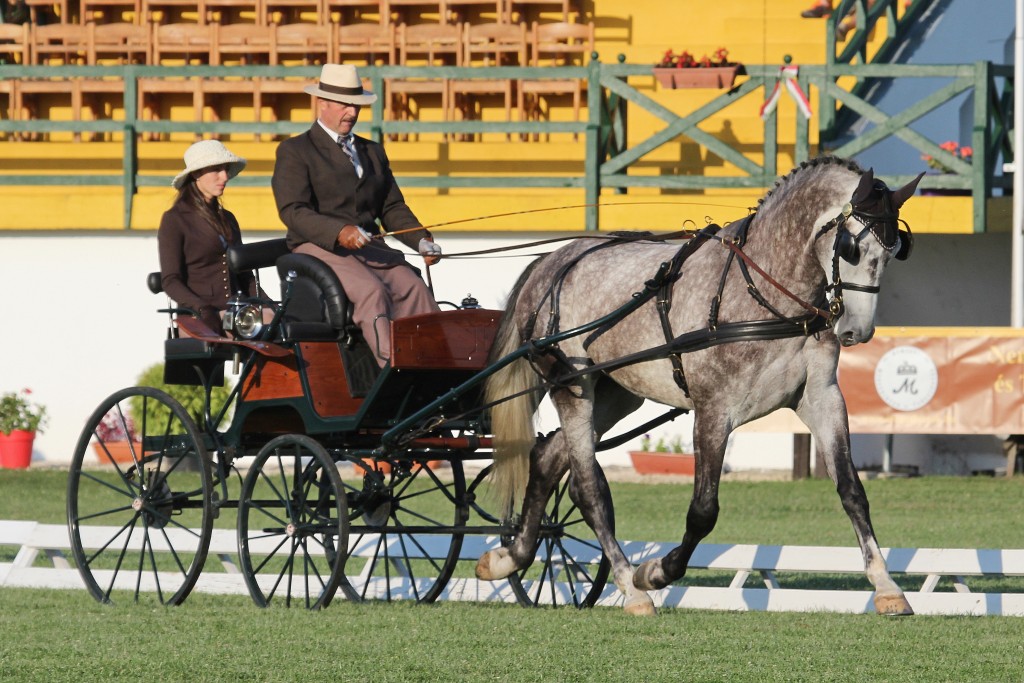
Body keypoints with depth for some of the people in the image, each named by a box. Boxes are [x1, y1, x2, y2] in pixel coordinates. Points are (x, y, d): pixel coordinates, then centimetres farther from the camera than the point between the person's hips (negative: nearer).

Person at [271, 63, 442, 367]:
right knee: (371, 291, -33)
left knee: (414, 288, -24)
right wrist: (338, 232, -27)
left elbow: (392, 207, 21)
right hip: (319, 249, -5)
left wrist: (421, 240, 1)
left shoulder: (372, 151, 25)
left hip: (370, 248, 5)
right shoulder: (294, 151, 4)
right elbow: (293, 211, -10)